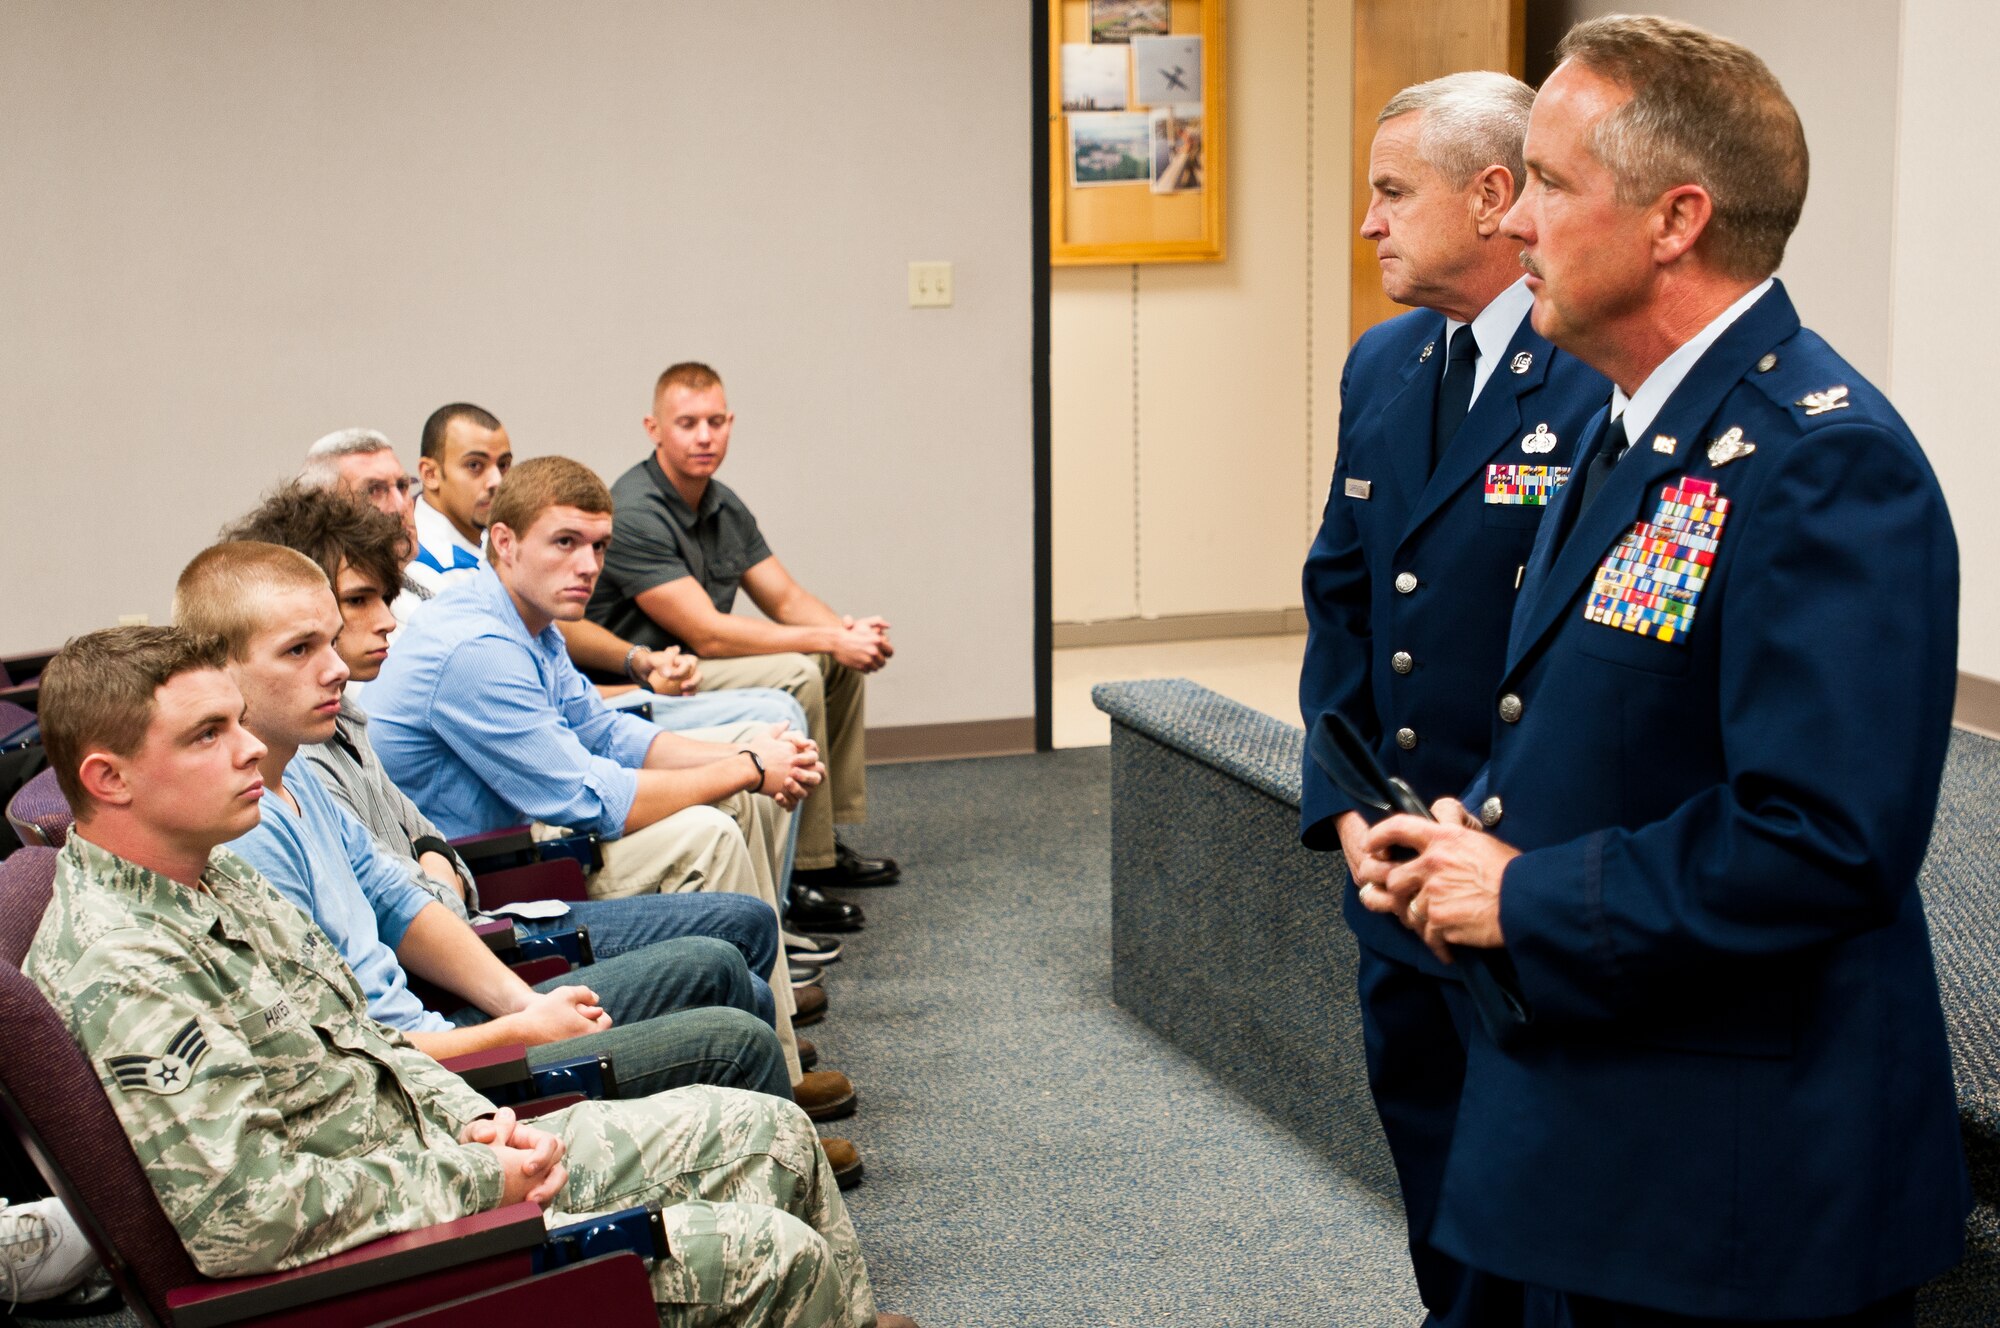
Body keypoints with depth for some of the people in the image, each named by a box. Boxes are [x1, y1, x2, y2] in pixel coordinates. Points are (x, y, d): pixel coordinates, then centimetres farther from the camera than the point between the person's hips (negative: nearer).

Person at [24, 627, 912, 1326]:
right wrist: (474, 1179, -20)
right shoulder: (116, 974, -24)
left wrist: (472, 1121, 0)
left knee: (768, 1131, 11)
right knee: (777, 1255, -12)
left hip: (442, 1153, 10)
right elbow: (236, 1213, -31)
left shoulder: (217, 874, 7)